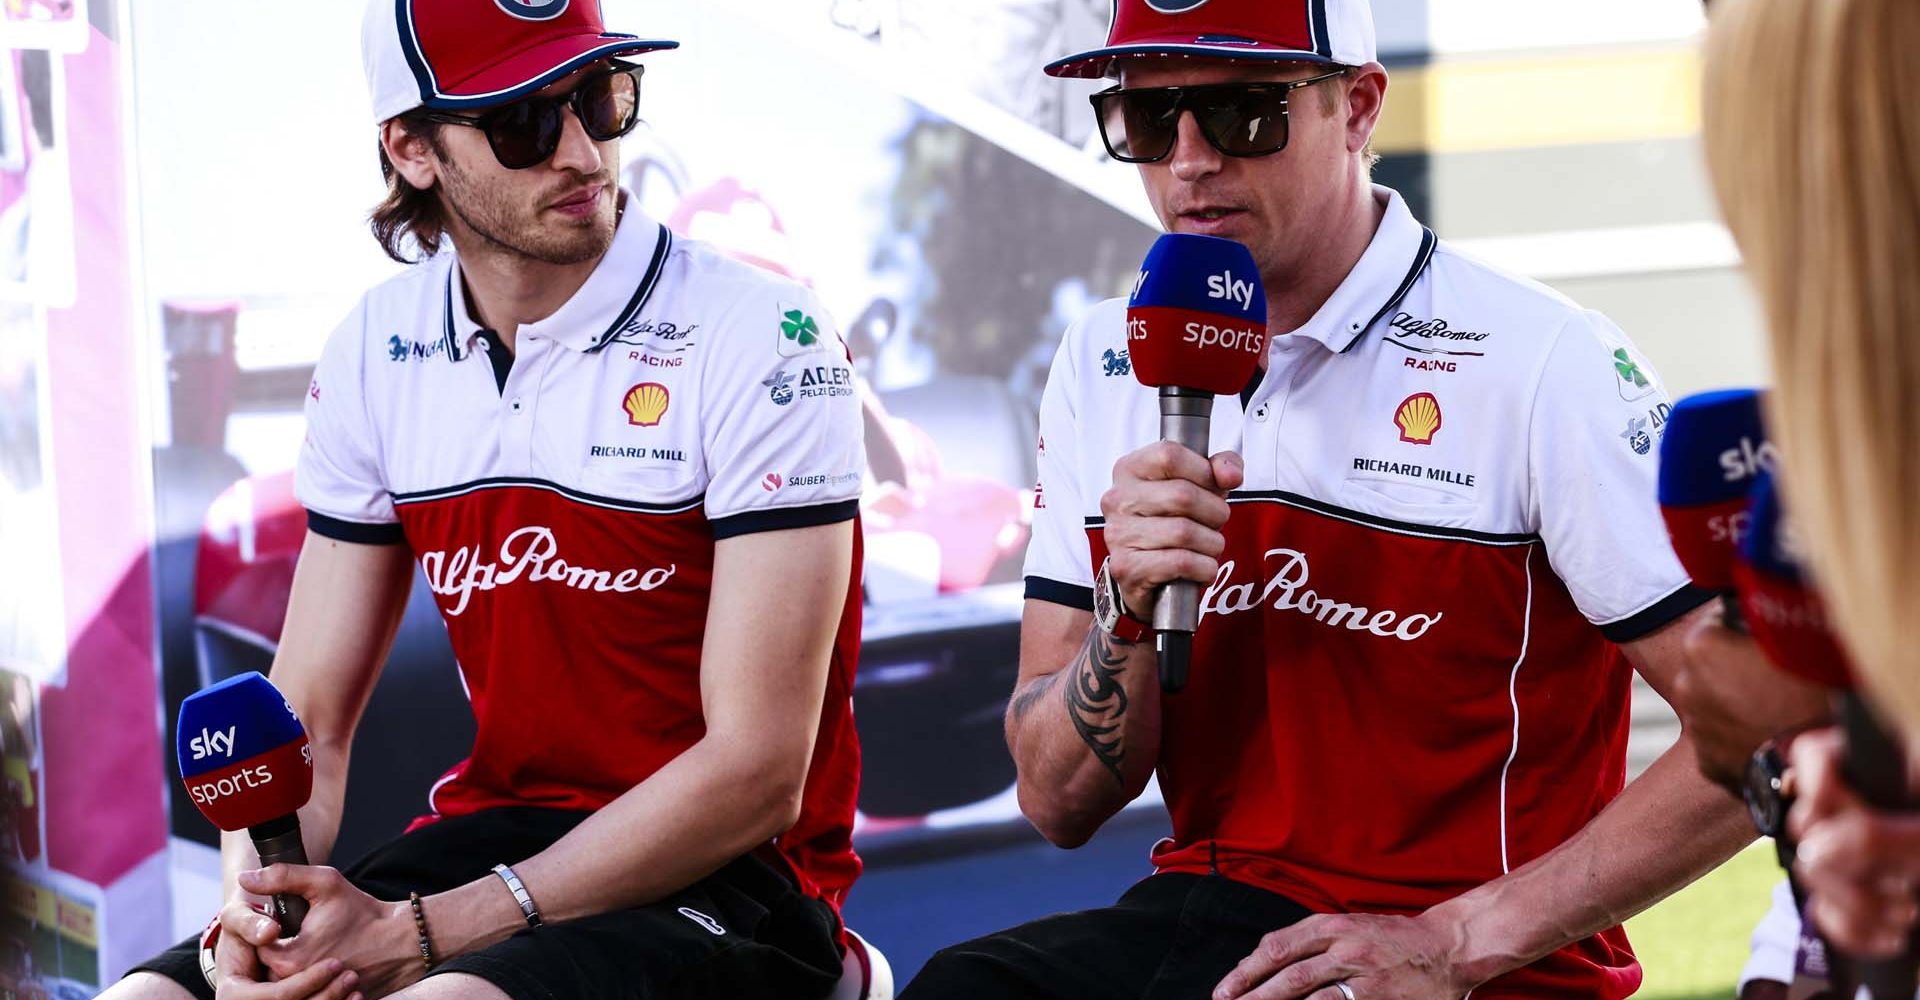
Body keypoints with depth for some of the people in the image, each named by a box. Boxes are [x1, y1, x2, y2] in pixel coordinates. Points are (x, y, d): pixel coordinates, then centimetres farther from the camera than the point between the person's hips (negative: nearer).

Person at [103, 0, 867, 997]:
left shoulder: (764, 341, -13)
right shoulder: (376, 353, 5)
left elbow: (758, 774, -17)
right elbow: (307, 723, 8)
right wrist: (256, 909, -16)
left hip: (731, 879, -5)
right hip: (487, 831, 5)